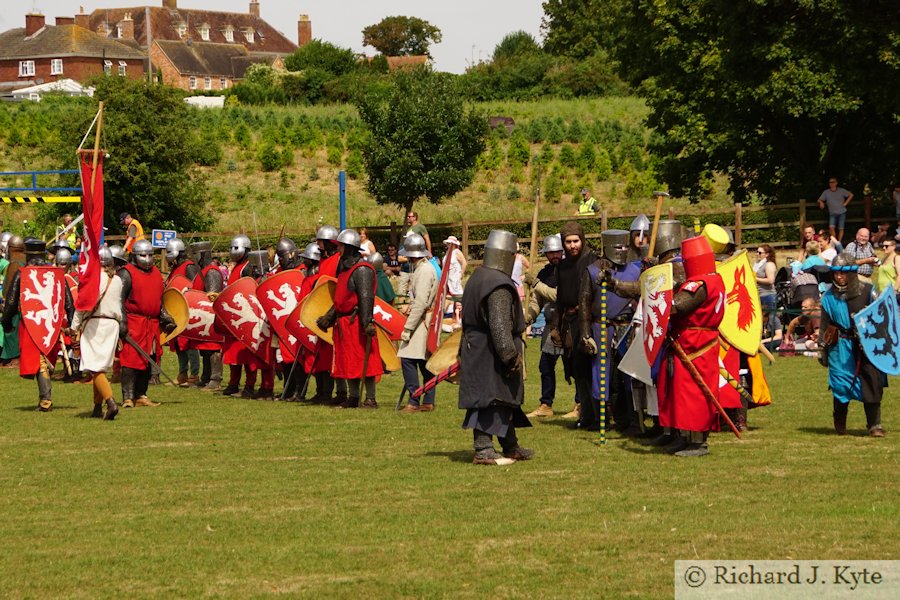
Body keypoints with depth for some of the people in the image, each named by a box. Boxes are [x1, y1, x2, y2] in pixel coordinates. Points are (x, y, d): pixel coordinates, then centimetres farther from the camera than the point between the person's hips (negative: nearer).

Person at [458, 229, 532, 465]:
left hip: (475, 349, 10)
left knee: (504, 399, 17)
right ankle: (483, 450, -5)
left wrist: (463, 352, 28)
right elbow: (500, 325, -26)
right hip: (492, 355, -10)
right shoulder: (499, 286, -19)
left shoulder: (476, 278, 13)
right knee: (492, 401, -6)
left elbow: (468, 318, 21)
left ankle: (511, 448, 24)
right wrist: (510, 354, -25)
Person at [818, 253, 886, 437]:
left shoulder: (867, 291, -1)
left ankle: (874, 425, -1)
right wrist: (823, 349, 13)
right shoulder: (829, 297, 5)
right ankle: (840, 425, 23)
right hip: (841, 347, 1)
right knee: (841, 385, 2)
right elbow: (825, 325, 13)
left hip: (867, 345, -1)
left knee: (872, 383, -8)